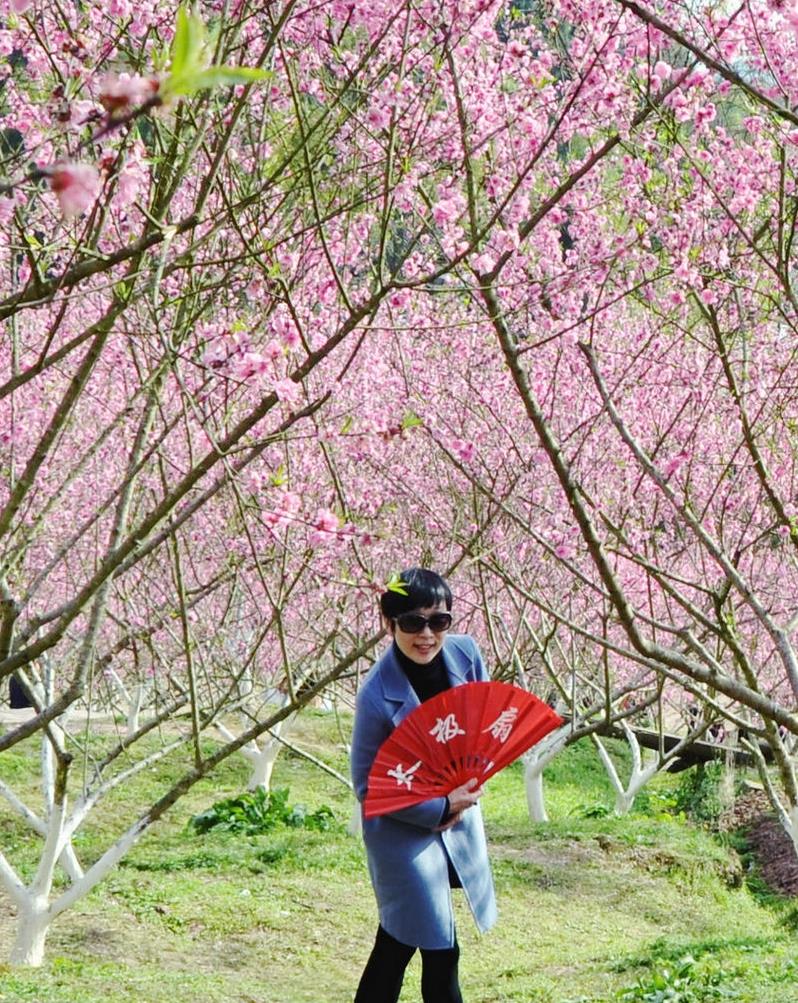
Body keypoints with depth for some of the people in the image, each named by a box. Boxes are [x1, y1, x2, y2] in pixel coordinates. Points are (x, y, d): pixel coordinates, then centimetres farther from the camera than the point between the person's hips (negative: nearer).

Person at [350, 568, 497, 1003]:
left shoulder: (465, 655, -12)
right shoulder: (377, 696, -26)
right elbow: (368, 785, -18)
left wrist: (466, 794, -7)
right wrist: (441, 808, -19)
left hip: (458, 814, 5)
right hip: (403, 829, -5)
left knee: (397, 941, 17)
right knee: (439, 950, -1)